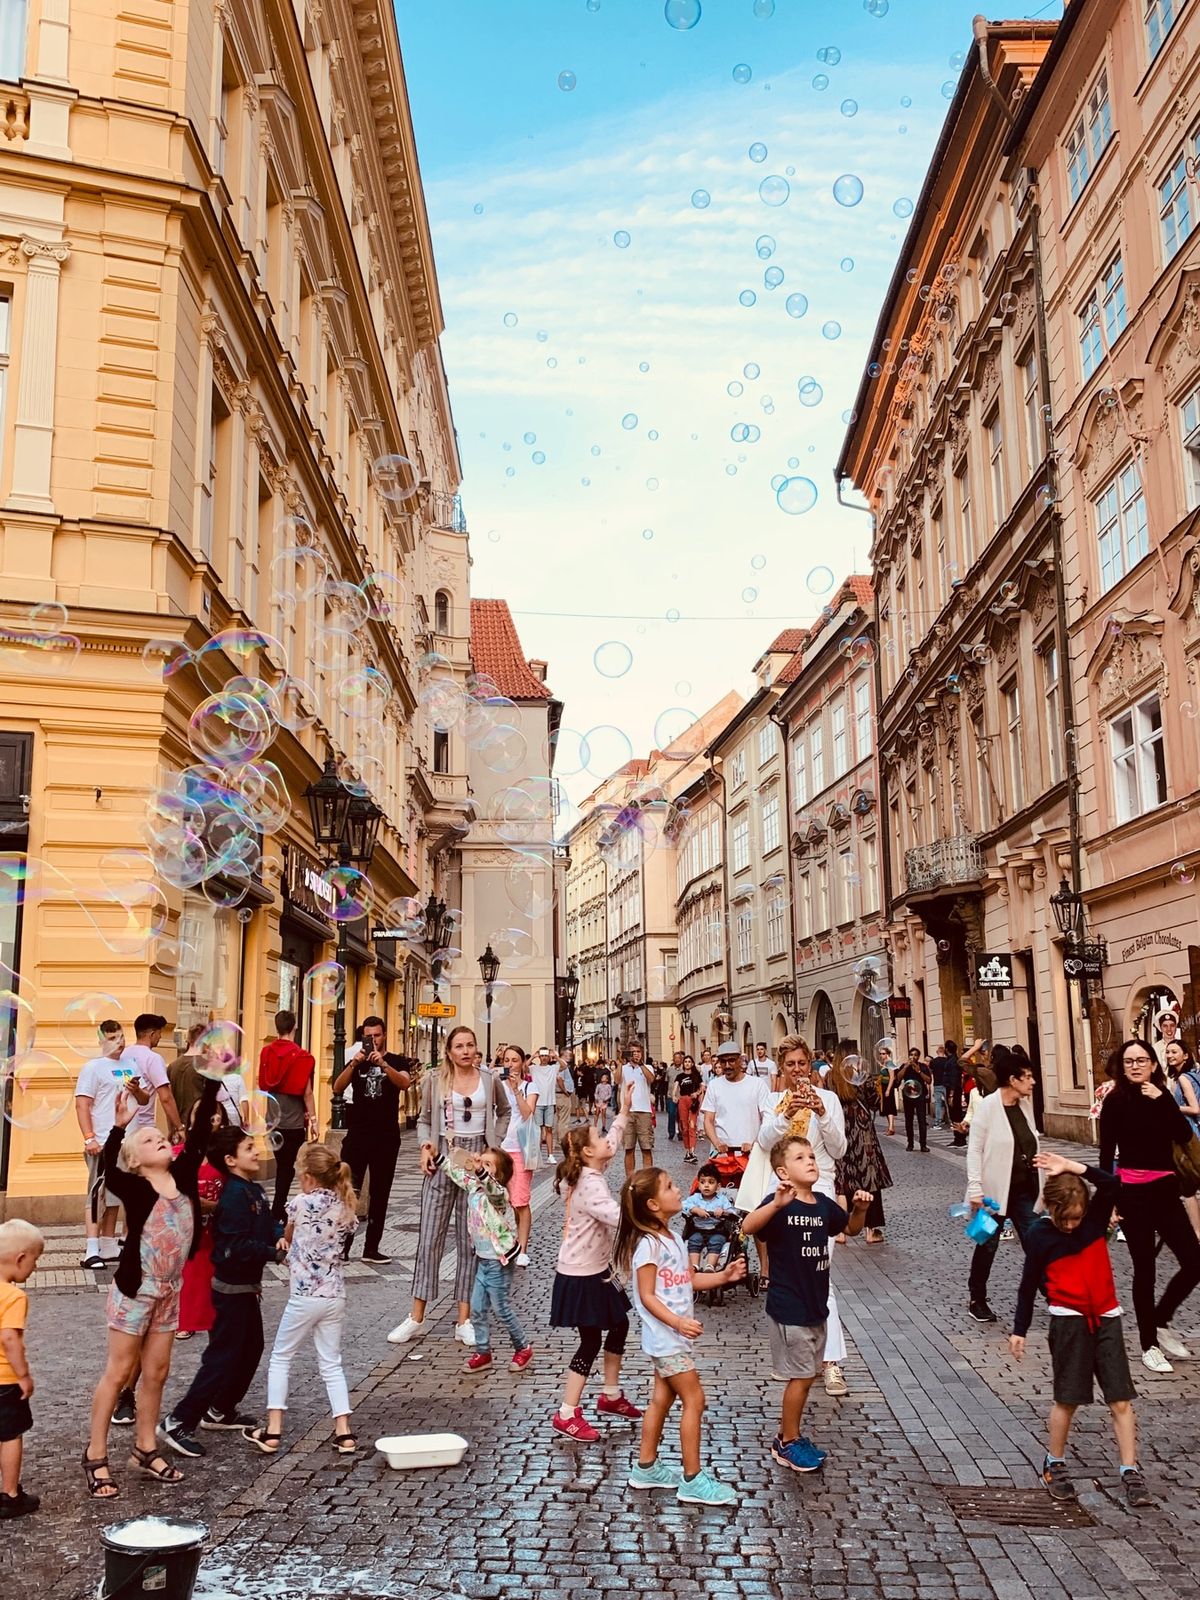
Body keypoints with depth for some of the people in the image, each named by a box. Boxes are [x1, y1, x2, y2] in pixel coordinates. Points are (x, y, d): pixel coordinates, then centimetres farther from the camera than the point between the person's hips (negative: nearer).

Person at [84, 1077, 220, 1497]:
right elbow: (107, 1171, -34)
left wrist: (211, 1083, -13)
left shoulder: (183, 1174, -1)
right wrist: (119, 1127, -48)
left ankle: (146, 1450, 27)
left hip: (170, 1289, 5)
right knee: (120, 1372, 4)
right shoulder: (134, 1187, -14)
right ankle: (95, 1455, 17)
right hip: (135, 1289, -5)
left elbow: (199, 1132, -6)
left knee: (156, 1372, 14)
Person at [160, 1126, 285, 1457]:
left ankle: (221, 1410, 34)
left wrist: (280, 1236, -10)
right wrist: (274, 1253, -19)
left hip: (248, 1285, 10)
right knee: (223, 1357, -5)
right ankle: (179, 1422, 2)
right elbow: (238, 1246, -27)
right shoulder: (235, 1195, -22)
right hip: (233, 1286, -10)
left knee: (251, 1349, 19)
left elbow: (270, 1221, 11)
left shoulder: (255, 1190, 7)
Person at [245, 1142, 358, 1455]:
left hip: (304, 1297, -5)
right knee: (331, 1363, 13)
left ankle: (272, 1432, 14)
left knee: (280, 1359, 12)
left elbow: (287, 1238, 5)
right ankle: (344, 1433, 9)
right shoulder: (344, 1207, 3)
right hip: (335, 1297, 5)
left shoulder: (301, 1203, -11)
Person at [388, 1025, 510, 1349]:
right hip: (443, 1158, 0)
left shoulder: (489, 1079, 2)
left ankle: (464, 1320, 9)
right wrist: (425, 1144, -9)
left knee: (469, 1239, 4)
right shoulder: (434, 1080, 0)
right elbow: (424, 1120, 9)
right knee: (429, 1237, -1)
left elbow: (504, 1111, 18)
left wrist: (496, 1142, 6)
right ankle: (416, 1318, 6)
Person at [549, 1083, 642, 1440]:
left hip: (595, 1270, 10)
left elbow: (613, 1141, 18)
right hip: (580, 1276, -10)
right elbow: (617, 1217, -37)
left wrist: (625, 1109, 17)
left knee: (619, 1325, 19)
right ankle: (566, 1415, 6)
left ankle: (611, 1395, 33)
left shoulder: (588, 1173, 5)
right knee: (591, 1340, -3)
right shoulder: (591, 1183, -24)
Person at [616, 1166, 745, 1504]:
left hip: (673, 1337, 9)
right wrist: (677, 1323, -29)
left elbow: (689, 1280, 14)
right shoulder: (647, 1245, -21)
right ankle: (692, 1481, 5)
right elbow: (647, 1296, -20)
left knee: (663, 1399, 16)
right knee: (694, 1401, -4)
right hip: (665, 1337, -9)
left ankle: (646, 1468, 28)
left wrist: (723, 1276, 2)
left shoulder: (672, 1239, 9)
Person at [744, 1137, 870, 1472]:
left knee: (807, 1374, 18)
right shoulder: (780, 1204, -19)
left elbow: (850, 1228, 20)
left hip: (816, 1306, 7)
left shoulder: (823, 1204, 3)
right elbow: (747, 1227, -37)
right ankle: (787, 1444, 20)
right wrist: (776, 1204, -53)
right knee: (801, 1376, 2)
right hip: (788, 1309, -7)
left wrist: (860, 1209, -1)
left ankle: (789, 1434, 35)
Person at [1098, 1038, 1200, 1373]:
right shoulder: (1116, 1101, -6)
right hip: (1133, 1193, -4)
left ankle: (1160, 1321, 24)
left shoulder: (1162, 1096, 6)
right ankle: (1149, 1344, 18)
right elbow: (1107, 1154, -7)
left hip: (1165, 1191, 5)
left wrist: (1162, 1100, -16)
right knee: (1145, 1268, 4)